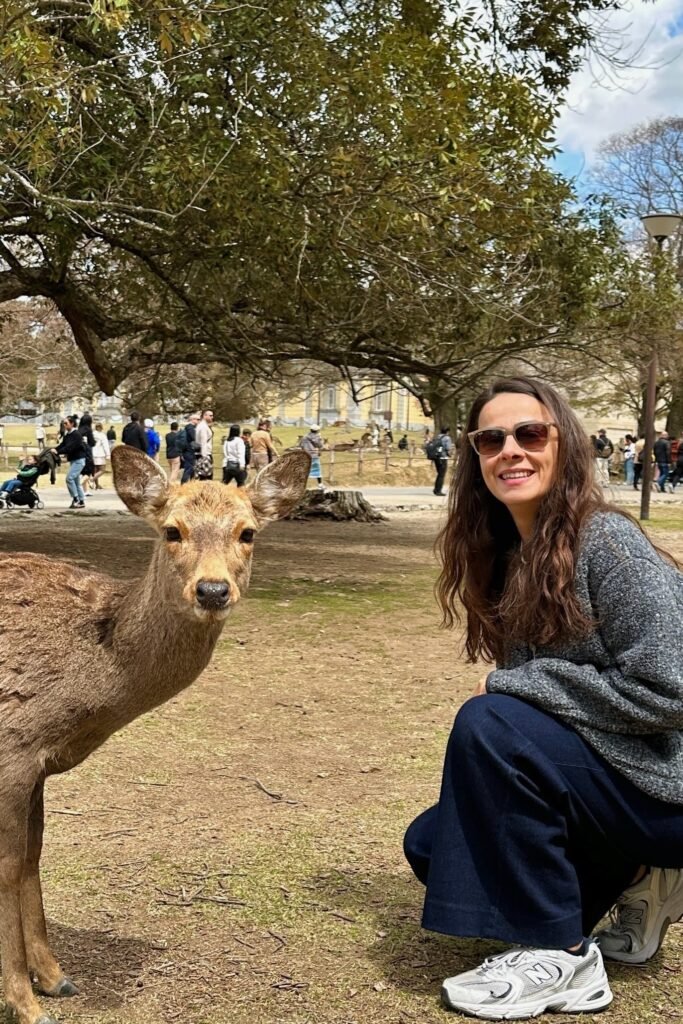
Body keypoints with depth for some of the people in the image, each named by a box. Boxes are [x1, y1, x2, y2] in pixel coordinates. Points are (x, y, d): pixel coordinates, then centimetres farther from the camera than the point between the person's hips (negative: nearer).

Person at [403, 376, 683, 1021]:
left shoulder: (607, 543, -20)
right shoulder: (508, 557, 5)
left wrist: (510, 685, -19)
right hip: (594, 771, 9)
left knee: (487, 725, -27)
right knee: (430, 843, 5)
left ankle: (560, 957, -13)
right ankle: (630, 882, 13)